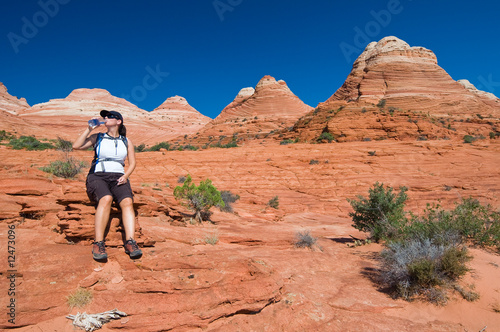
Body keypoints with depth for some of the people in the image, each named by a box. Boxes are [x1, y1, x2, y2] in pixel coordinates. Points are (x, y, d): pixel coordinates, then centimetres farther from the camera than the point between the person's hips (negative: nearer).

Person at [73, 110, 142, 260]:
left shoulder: (126, 141, 20)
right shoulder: (97, 137, 18)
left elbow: (132, 163, 15)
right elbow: (76, 146, 4)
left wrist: (125, 176, -3)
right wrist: (89, 129, 3)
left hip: (118, 177, 2)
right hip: (98, 176, -1)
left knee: (127, 201, -30)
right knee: (106, 199, -36)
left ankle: (130, 242, -39)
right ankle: (98, 243, -36)